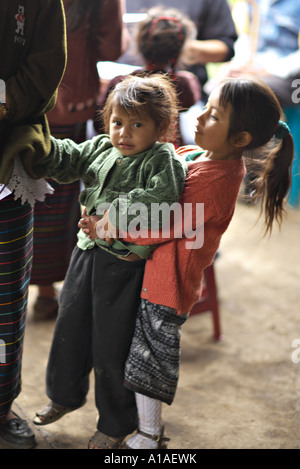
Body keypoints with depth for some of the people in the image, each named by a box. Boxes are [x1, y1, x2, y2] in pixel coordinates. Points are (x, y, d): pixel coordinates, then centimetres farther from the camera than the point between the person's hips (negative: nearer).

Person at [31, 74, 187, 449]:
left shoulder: (162, 160, -14)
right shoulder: (100, 148, 6)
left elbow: (161, 198, -28)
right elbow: (67, 158, 13)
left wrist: (116, 211, -26)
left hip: (124, 263, -7)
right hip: (87, 252, 7)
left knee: (111, 343, 5)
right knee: (71, 326, 21)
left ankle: (117, 422, 27)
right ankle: (65, 395, 47)